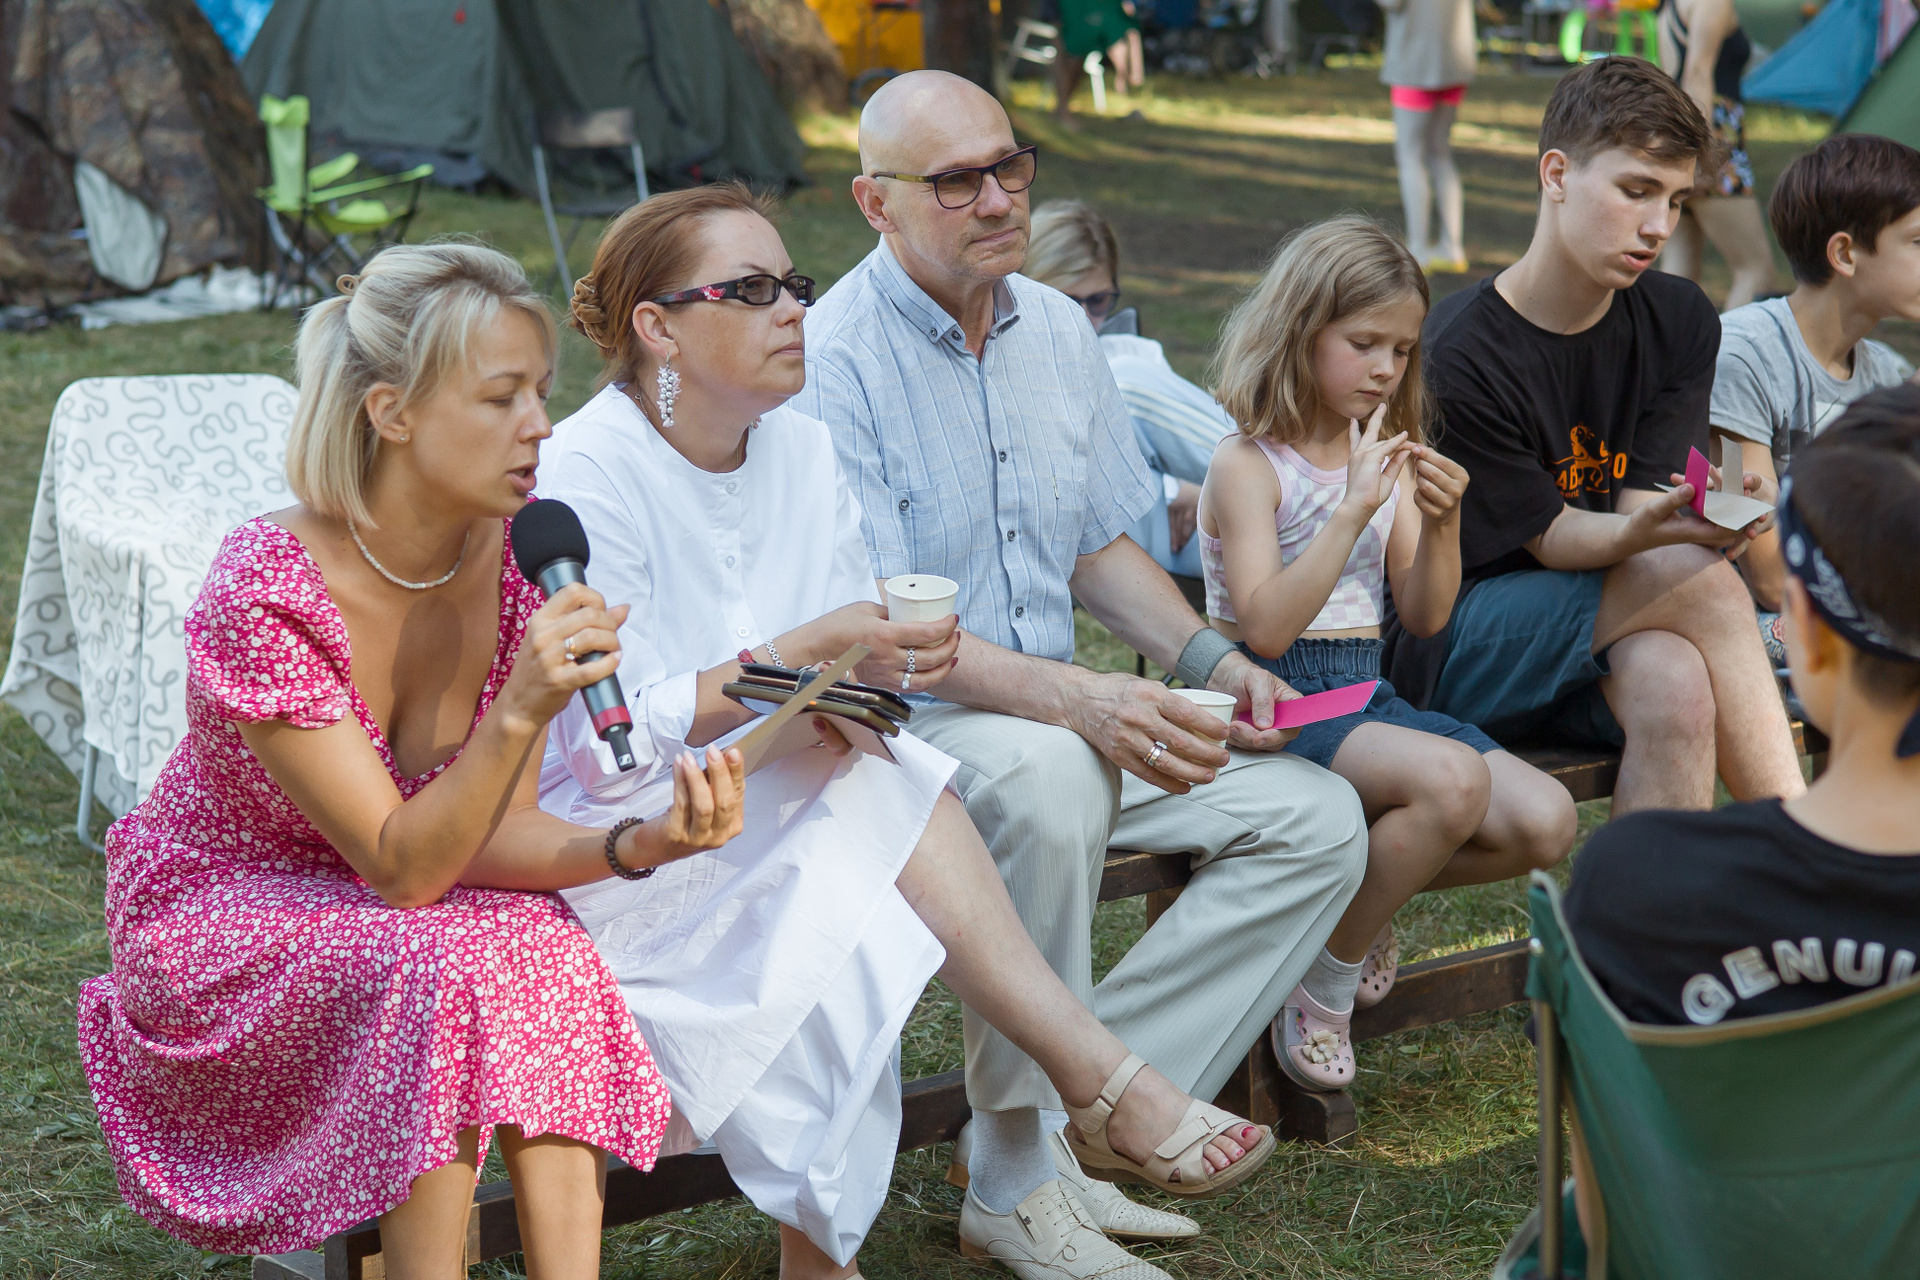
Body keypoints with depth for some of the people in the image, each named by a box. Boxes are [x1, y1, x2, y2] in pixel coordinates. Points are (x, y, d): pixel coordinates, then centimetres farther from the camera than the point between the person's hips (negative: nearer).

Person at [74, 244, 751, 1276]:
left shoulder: (517, 554, -11)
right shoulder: (263, 594, -27)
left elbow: (488, 835, -11)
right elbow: (402, 868, -27)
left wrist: (640, 843, -30)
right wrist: (518, 712, -42)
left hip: (395, 914, 5)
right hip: (222, 913, -5)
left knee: (546, 953, -27)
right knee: (447, 969, -32)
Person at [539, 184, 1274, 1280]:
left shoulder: (805, 451, 8)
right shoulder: (588, 477, -13)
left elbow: (853, 665, 9)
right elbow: (613, 745, -20)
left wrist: (887, 663, -16)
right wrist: (804, 657, -27)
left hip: (790, 813, 6)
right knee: (873, 784, -30)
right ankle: (1101, 1080, -25)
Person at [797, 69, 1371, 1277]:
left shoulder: (1057, 330, 9)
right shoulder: (832, 360, -14)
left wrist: (1211, 659, -1)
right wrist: (1078, 700, -34)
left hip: (1067, 712, 8)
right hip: (900, 725, -7)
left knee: (1319, 819, -7)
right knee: (1047, 775, -39)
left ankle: (1085, 1103, -12)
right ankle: (1020, 1174, -24)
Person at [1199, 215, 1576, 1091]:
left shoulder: (1385, 460, 11)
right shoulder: (1250, 465, -9)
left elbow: (1425, 619, 11)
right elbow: (1266, 628, -21)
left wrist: (1440, 525, -8)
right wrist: (1352, 510, -26)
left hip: (1366, 694, 7)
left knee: (1545, 823, -12)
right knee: (1452, 779, -32)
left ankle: (1353, 897, 9)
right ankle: (1323, 981, -12)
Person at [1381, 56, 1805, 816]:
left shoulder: (1680, 323, 3)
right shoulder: (1460, 355, -16)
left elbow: (1636, 509, -5)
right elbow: (1548, 536, -12)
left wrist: (1698, 519, -30)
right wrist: (1642, 531, -35)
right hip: (1445, 656, -4)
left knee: (1675, 683, -34)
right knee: (1696, 576, -28)